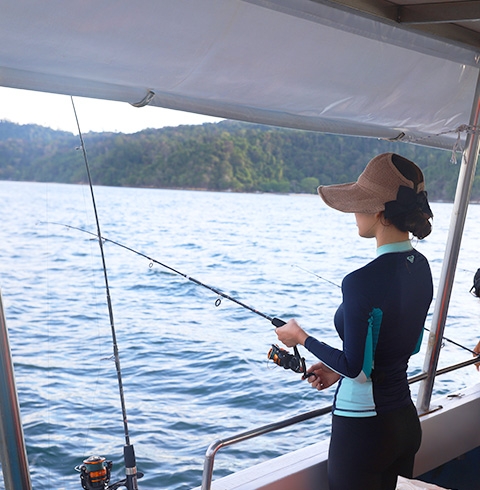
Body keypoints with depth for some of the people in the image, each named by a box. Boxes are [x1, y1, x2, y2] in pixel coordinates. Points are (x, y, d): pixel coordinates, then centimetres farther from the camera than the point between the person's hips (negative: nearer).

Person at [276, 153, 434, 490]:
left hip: (363, 427, -8)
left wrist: (302, 338, -5)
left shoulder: (362, 282, -26)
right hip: (407, 421, 8)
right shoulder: (421, 266, 1)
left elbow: (355, 368, -19)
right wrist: (336, 367, 13)